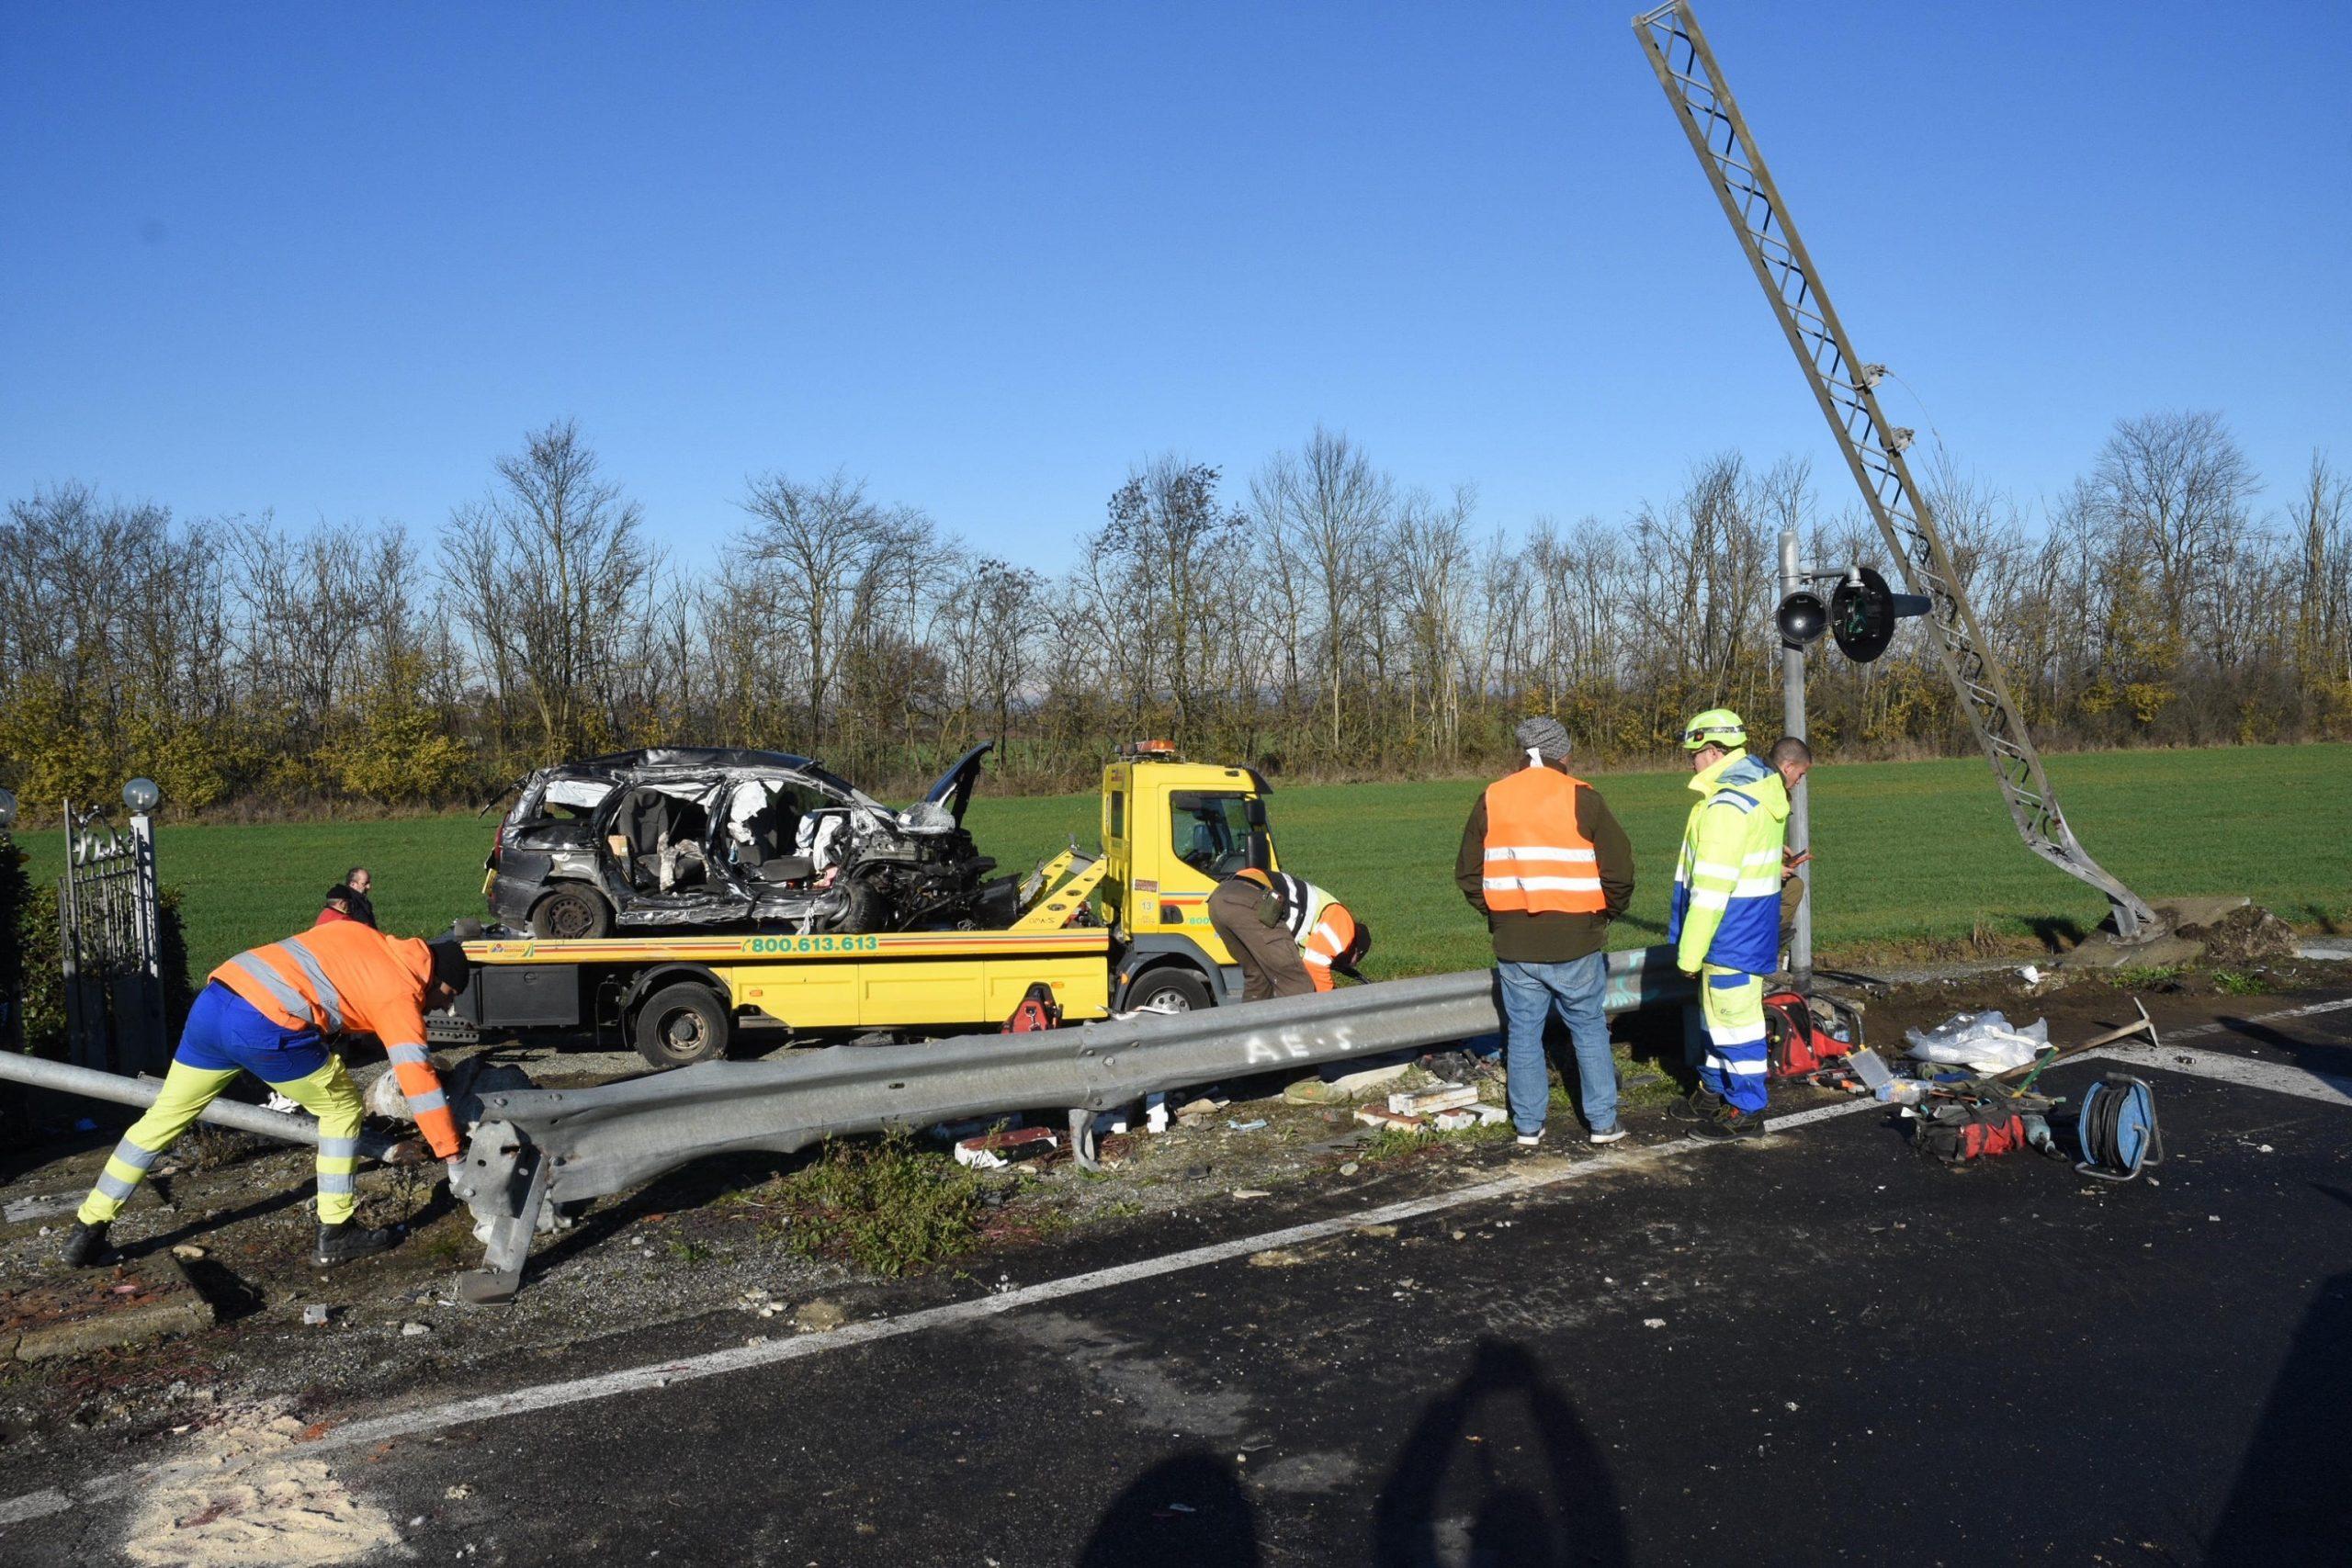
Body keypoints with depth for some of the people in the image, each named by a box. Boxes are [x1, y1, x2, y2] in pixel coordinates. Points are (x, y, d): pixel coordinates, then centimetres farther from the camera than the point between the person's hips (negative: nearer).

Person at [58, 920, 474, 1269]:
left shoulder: (360, 935, 22)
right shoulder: (401, 993, 3)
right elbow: (417, 1077, -3)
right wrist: (451, 1154, 0)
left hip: (213, 999, 7)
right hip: (266, 1026, -7)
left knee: (164, 1115, 19)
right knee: (342, 1109, 12)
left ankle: (86, 1231, 28)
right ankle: (335, 1234, 14)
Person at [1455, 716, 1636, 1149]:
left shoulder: (1491, 800, 3)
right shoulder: (1582, 799, -7)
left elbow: (1467, 873, 8)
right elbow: (1619, 868, -9)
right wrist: (1607, 912, 8)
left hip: (1514, 947, 2)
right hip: (1575, 943, -2)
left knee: (1523, 1035, 11)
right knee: (1589, 1031, 12)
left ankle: (1528, 1126, 17)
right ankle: (1603, 1122, 17)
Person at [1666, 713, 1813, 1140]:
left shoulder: (1728, 805, -22)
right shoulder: (1764, 791, 10)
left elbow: (1712, 886, -23)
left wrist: (1690, 951, -18)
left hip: (1731, 935, -10)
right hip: (1750, 927, 10)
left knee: (1734, 1019, 0)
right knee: (1719, 1014, 21)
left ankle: (1746, 1111, 9)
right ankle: (1715, 1092, 34)